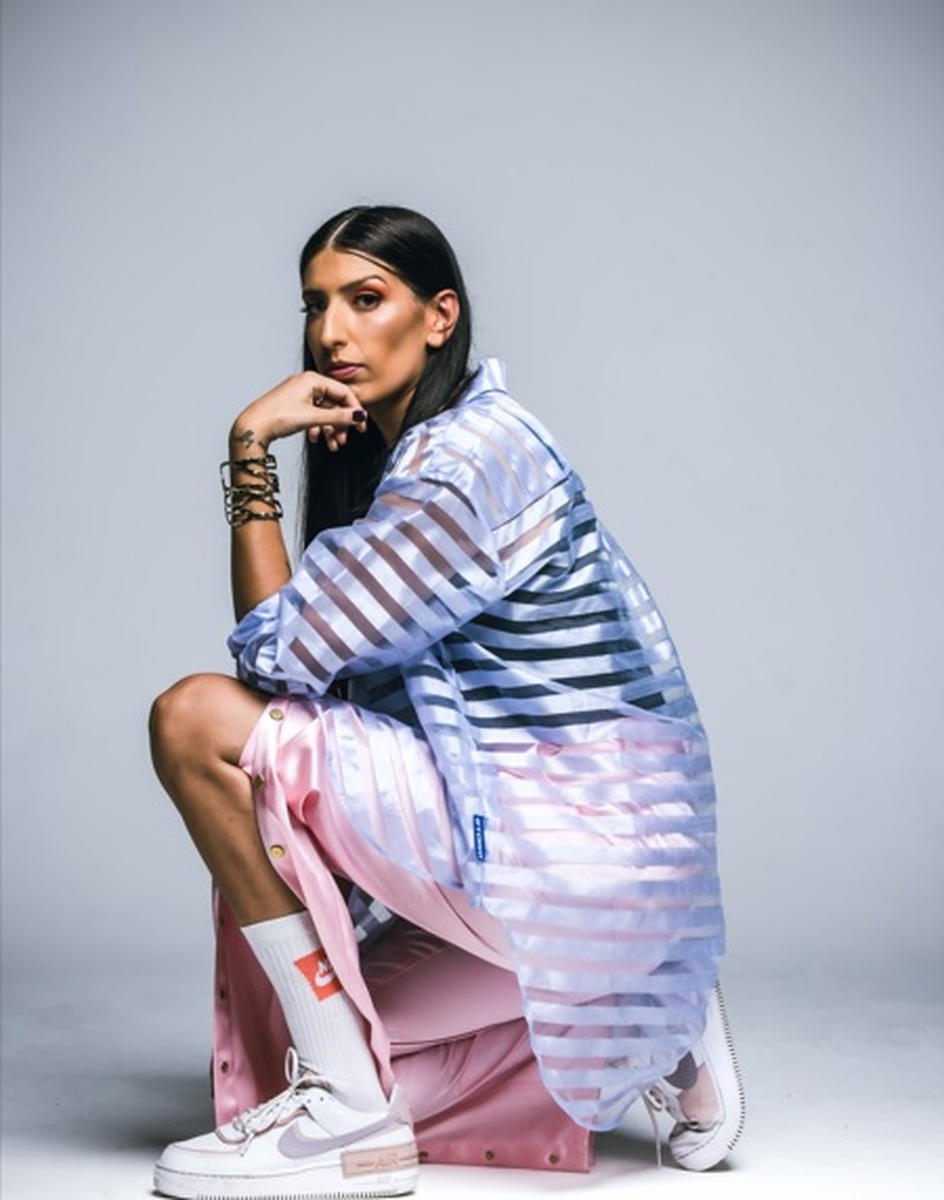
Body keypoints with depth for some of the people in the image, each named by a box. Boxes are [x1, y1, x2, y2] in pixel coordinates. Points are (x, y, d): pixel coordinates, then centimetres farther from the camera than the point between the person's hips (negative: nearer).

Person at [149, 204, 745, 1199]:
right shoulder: (406, 453, 15)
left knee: (197, 721, -15)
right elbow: (321, 657, 17)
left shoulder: (462, 457, -16)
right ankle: (650, 1030, 14)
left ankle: (349, 1117, -11)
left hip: (562, 847, -10)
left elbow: (278, 650, -16)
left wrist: (251, 448, -13)